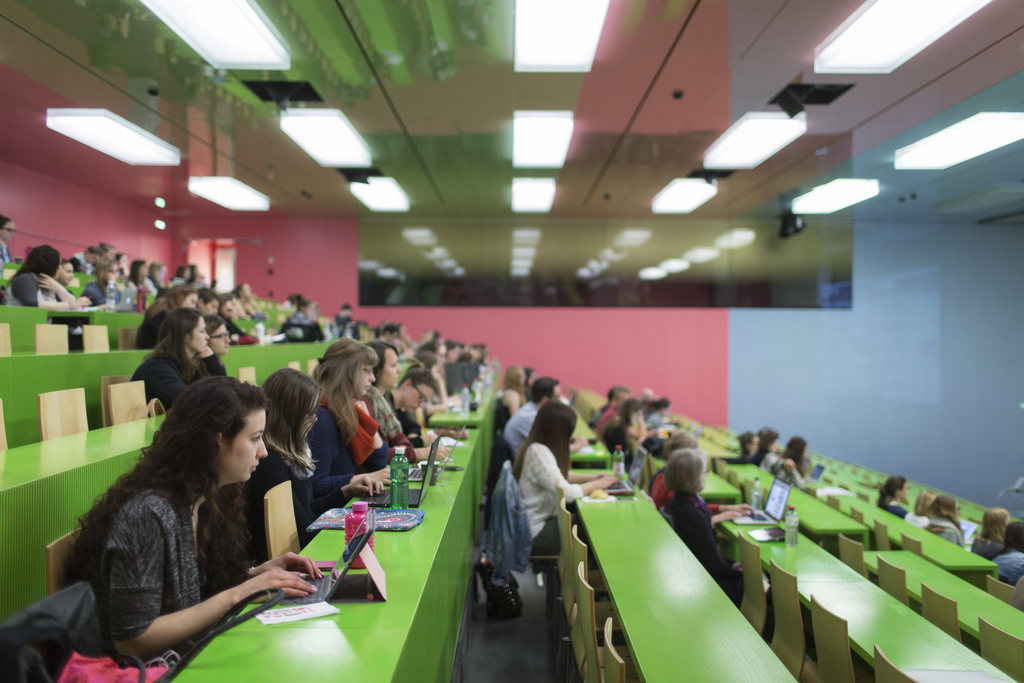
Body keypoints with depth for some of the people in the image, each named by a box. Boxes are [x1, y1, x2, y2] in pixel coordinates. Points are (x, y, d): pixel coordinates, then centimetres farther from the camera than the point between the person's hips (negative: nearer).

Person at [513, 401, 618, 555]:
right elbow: (566, 493, -27)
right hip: (534, 535, -9)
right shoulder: (539, 453, -25)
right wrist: (597, 484, -11)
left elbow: (557, 476, 20)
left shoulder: (535, 447, 4)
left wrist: (589, 478, 7)